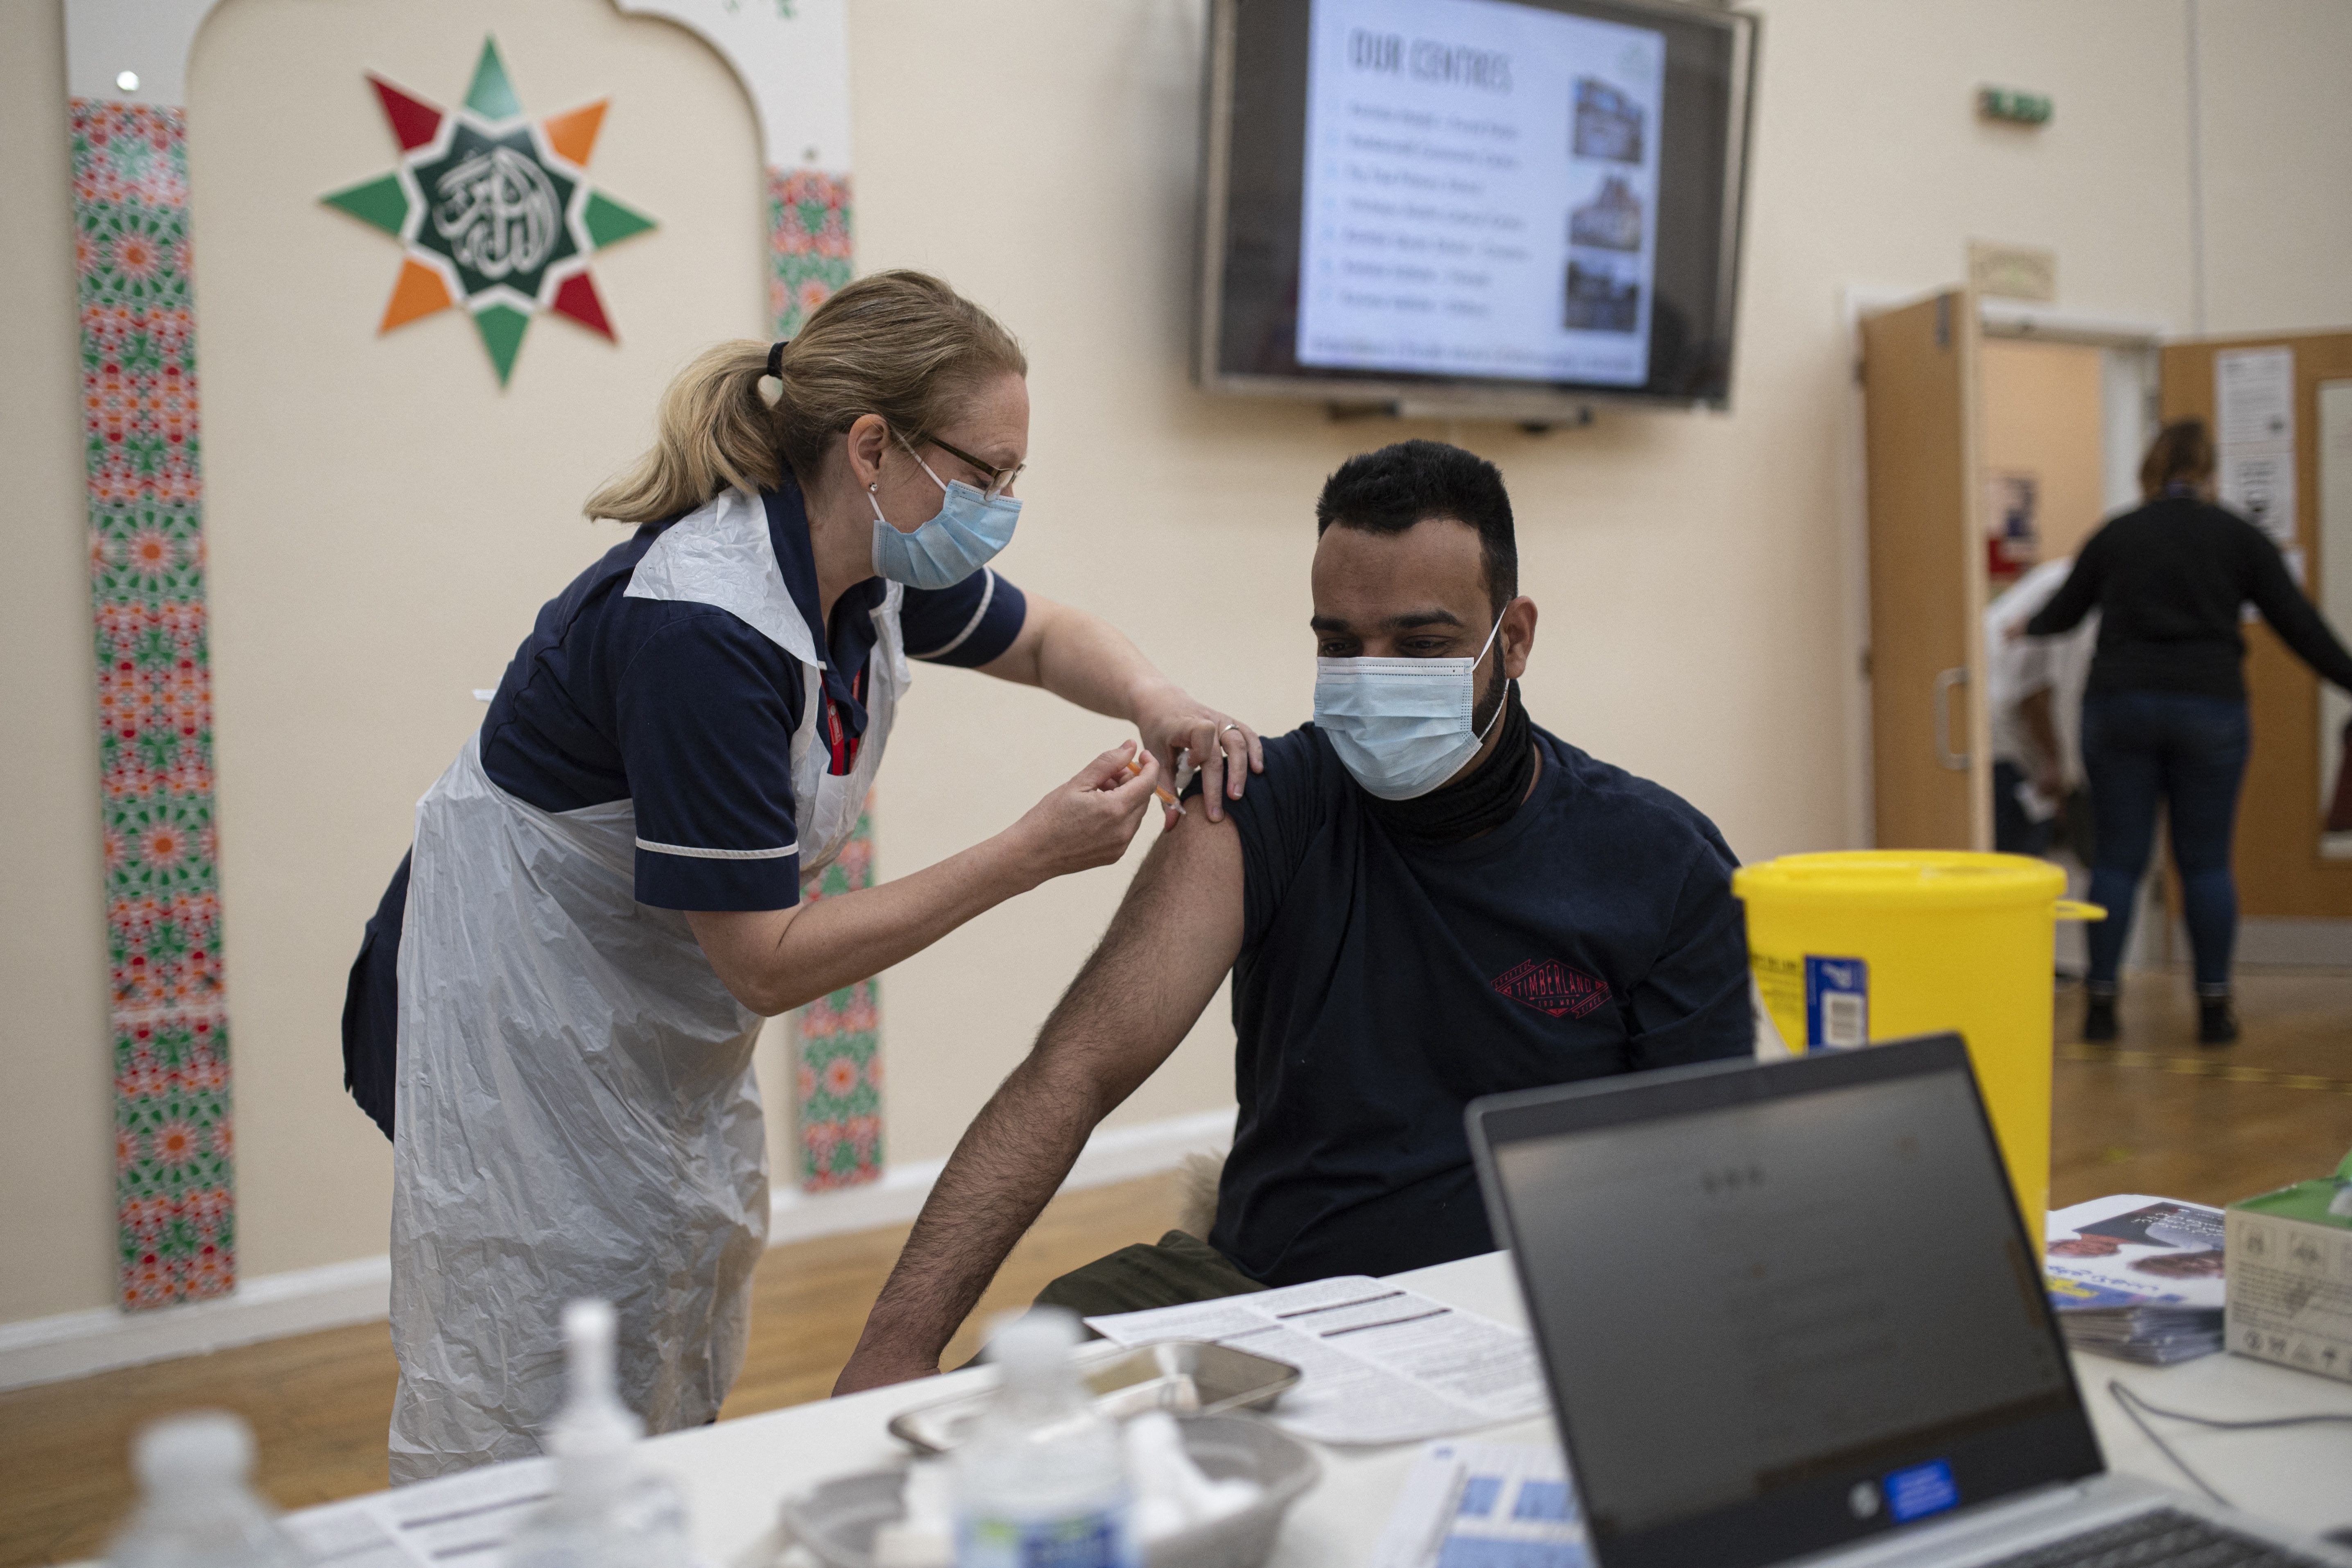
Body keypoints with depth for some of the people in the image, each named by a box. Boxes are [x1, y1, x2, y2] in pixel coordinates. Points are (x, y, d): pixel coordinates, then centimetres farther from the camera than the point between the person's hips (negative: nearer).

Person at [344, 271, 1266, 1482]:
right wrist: (1027, 856, -27)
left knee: (681, 1405, 15)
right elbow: (768, 964, -28)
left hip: (670, 1036, 9)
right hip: (517, 1017, -9)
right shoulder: (700, 629, -32)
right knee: (527, 1442, -1)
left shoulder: (875, 564, -7)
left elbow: (1042, 638, 14)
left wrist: (1153, 702, -8)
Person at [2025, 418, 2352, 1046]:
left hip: (2119, 705, 1)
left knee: (2117, 859, 4)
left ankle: (2100, 1005, 4)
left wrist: (2026, 629, 38)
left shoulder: (2114, 535, 7)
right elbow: (2298, 624, 3)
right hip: (2210, 707, -1)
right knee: (2207, 863, 5)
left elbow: (2062, 613, 17)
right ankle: (2214, 1010, 7)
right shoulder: (2240, 537, 4)